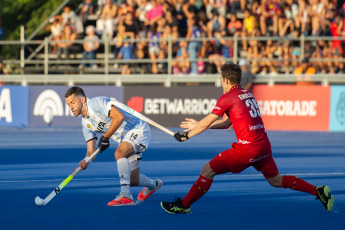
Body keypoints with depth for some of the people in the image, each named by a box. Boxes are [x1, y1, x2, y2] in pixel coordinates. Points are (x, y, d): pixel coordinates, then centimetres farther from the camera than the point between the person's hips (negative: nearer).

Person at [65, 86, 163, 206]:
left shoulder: (97, 102, -18)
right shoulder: (86, 123, 8)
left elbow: (119, 116, -31)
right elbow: (91, 151, 5)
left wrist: (105, 137, -23)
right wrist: (86, 161, -19)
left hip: (139, 130, -9)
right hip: (126, 138, 9)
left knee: (119, 153, -34)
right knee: (132, 181, 10)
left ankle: (126, 195, -38)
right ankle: (153, 184, 44)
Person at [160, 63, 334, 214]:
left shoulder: (228, 98, -7)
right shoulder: (248, 95, 17)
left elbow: (205, 124, -3)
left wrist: (187, 135, 13)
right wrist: (198, 125, 31)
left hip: (247, 148, -8)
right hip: (264, 145, 8)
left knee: (207, 171, 2)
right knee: (276, 181, 21)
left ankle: (183, 205, 7)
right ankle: (319, 192, 14)